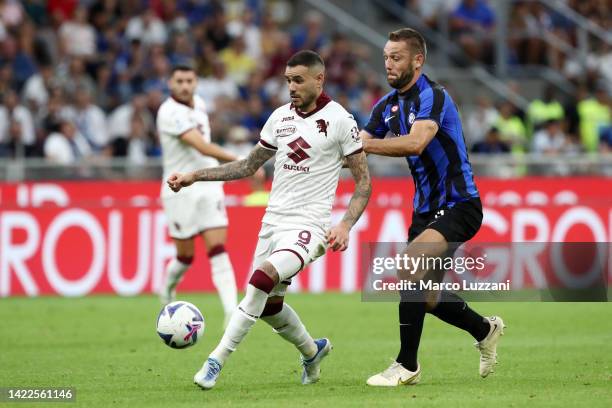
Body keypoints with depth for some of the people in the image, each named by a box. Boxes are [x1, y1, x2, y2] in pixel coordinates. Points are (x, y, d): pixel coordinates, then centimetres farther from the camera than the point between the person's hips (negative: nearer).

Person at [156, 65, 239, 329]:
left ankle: (232, 312, -19)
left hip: (209, 187, 5)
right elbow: (202, 147, -28)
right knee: (186, 256, 6)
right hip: (181, 192, -5)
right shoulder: (171, 112, -18)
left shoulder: (198, 104, 7)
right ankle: (167, 287, 39)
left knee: (218, 251, -9)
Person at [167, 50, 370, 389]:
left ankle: (217, 361, -25)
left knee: (263, 277, -28)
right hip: (273, 221, 7)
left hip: (308, 225, -7)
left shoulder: (339, 120, -6)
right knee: (269, 305, 11)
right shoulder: (280, 117, 10)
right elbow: (249, 165, 20)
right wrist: (195, 176, 12)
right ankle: (312, 352, 40)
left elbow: (363, 182, -3)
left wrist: (345, 226, -17)